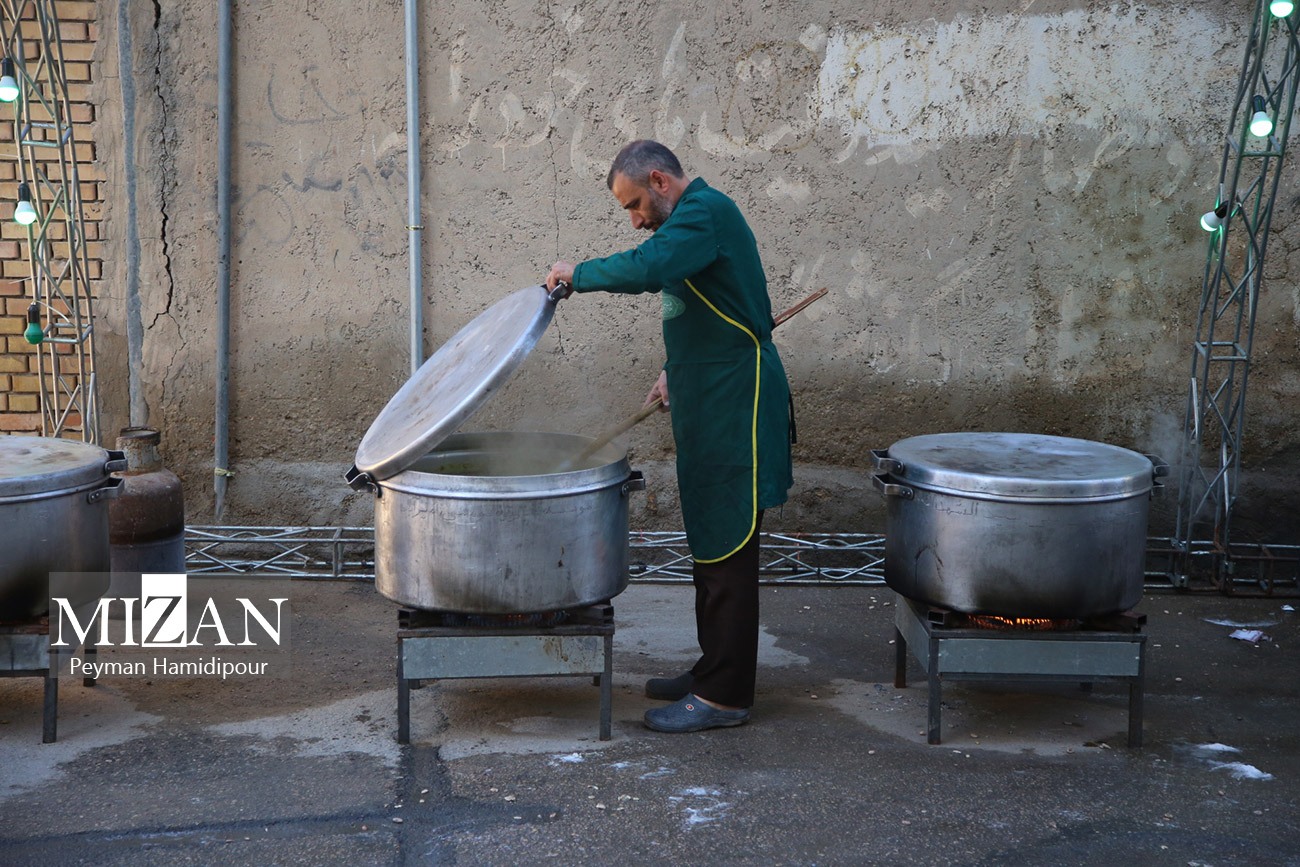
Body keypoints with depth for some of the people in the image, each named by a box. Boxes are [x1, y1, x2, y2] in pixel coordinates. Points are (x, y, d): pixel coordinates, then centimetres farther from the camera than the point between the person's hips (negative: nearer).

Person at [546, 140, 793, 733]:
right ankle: (714, 670, 26)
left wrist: (579, 274, -17)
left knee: (727, 551, -6)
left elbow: (645, 269, -32)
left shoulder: (705, 211, -15)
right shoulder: (699, 216, 18)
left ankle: (724, 696, 0)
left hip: (734, 411, -11)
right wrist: (675, 372, 15)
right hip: (709, 405, 11)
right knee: (711, 546, 16)